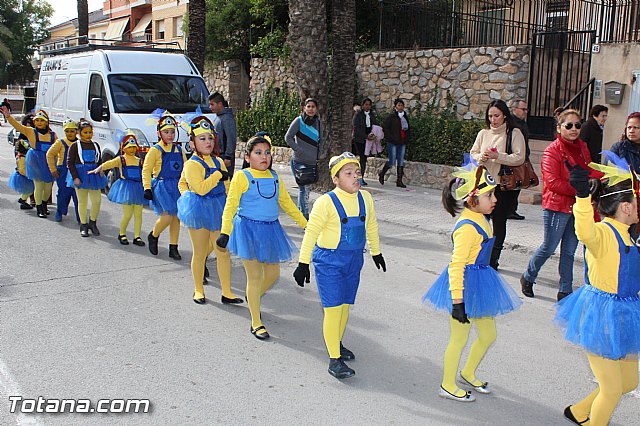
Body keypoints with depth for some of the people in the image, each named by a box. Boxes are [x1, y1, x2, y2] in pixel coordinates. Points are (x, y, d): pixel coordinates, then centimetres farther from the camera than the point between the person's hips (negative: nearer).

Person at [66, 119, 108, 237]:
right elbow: (70, 162, -6)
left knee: (97, 200, -2)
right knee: (82, 202, 5)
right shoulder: (75, 145, -3)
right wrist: (75, 177, -14)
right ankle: (83, 225, 16)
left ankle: (93, 222, 18)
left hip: (94, 174, 3)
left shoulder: (95, 145, 9)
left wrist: (101, 171, -1)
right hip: (80, 175, -3)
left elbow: (100, 161, 17)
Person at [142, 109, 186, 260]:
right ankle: (153, 236, 16)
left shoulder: (179, 149, 11)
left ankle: (173, 248, 14)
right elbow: (146, 170, -5)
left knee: (176, 218, 5)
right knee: (167, 216, -13)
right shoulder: (155, 150, -5)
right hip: (161, 186, -5)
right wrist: (147, 188, -11)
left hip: (177, 186, 5)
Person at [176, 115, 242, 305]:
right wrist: (218, 175, -18)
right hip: (200, 210, -5)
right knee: (200, 253, 7)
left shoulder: (219, 162, 8)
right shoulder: (191, 164, -12)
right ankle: (198, 290, 25)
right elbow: (201, 188, -23)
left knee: (223, 251, 3)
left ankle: (227, 293, 10)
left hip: (219, 210, 5)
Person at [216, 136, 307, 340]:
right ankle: (256, 322, 12)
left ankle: (253, 298, 42)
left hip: (271, 229, 6)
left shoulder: (275, 177, 9)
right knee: (255, 276, -1)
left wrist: (305, 223, 19)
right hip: (249, 229, -6)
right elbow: (231, 205, -12)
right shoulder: (242, 177, -8)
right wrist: (225, 232, -23)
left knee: (273, 274, 11)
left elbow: (286, 202, 17)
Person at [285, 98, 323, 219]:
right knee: (304, 188, -13)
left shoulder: (318, 123, 9)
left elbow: (321, 140, 21)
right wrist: (299, 150, -12)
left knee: (306, 189, 11)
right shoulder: (298, 121, -6)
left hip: (312, 163, 6)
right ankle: (305, 217, -10)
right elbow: (288, 138, -6)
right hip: (299, 161, -6)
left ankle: (299, 212, 25)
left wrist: (318, 153, 9)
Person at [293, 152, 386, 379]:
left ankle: (337, 344, 38)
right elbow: (311, 232, -14)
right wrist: (303, 263, -14)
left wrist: (376, 252, 25)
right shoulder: (326, 202, -17)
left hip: (354, 260, 6)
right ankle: (334, 360, 4)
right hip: (329, 260, -5)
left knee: (345, 305, 16)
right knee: (333, 309, -5)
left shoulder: (365, 198, 0)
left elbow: (371, 227, 15)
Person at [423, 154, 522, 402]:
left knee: (488, 334, 20)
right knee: (459, 338, 7)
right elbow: (456, 265, -26)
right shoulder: (468, 227, -24)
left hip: (480, 282, 10)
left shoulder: (481, 221, 7)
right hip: (466, 283, -10)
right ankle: (448, 386, 26)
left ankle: (468, 374, 42)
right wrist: (457, 300, -27)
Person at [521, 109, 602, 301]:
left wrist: (604, 175, 1)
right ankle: (528, 278, 25)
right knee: (549, 247, 2)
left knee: (569, 250, 11)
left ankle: (565, 290, 20)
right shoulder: (552, 151, -13)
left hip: (577, 206, 7)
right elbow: (553, 182, -19)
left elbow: (589, 171, 22)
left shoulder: (582, 147, 10)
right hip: (557, 206, -7)